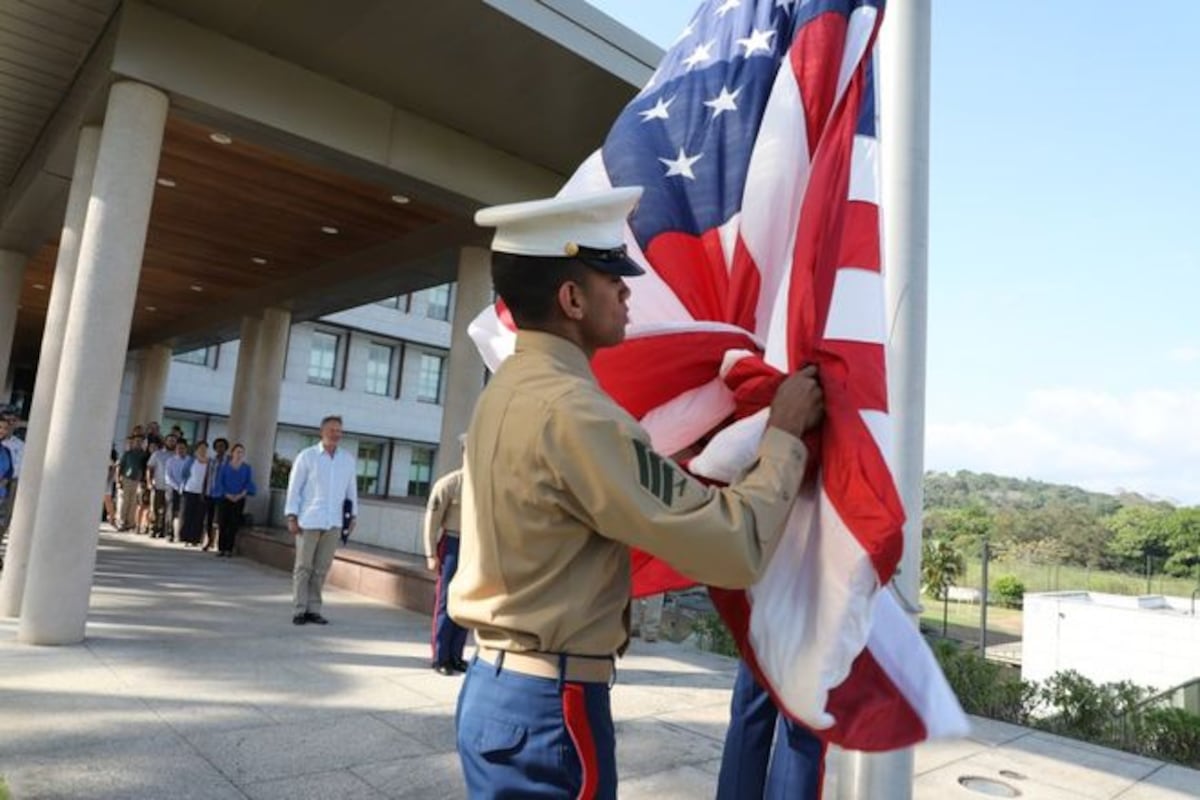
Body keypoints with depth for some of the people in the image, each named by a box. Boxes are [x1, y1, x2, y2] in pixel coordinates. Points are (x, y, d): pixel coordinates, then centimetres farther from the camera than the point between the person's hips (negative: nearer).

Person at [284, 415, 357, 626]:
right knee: (303, 567, 4)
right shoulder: (307, 456, -2)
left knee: (321, 569, 7)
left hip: (334, 523, 3)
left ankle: (314, 610, 16)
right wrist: (292, 517, -7)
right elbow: (294, 487, -2)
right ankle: (299, 610, 11)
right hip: (309, 521, -3)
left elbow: (351, 489, 12)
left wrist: (353, 516, 10)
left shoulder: (348, 459, 7)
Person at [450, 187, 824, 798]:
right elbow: (735, 550, -22)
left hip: (496, 685, 9)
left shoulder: (506, 390, 5)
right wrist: (784, 436, -8)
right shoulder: (573, 410, -24)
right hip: (549, 703, -9)